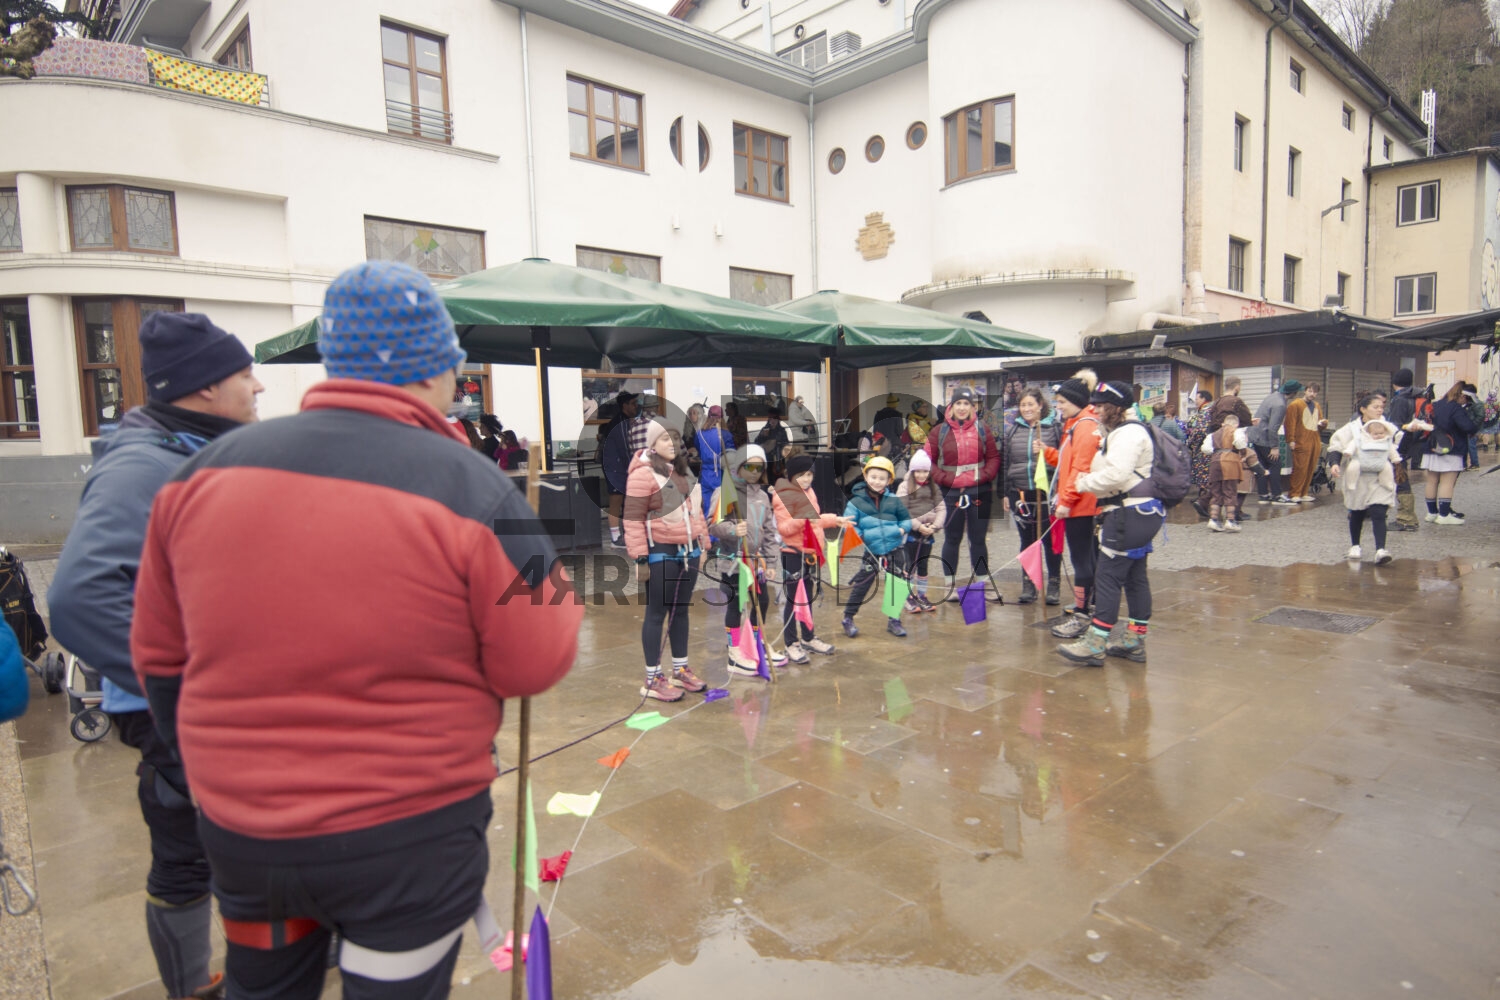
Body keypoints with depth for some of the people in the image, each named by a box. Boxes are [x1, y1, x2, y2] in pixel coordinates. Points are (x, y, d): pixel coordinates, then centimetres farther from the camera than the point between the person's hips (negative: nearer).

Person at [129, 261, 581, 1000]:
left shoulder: (207, 470, -4)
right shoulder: (472, 490, -19)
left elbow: (159, 654, 6)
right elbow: (537, 667, -14)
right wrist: (554, 584, 3)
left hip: (235, 827, 5)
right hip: (408, 835, -4)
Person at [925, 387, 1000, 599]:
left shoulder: (982, 430, 4)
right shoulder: (939, 432, -1)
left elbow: (994, 457, 5)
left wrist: (983, 476, -11)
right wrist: (946, 479, -13)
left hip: (979, 492, 1)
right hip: (950, 494, -1)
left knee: (978, 539, 11)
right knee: (952, 540, 9)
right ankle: (949, 585, 18)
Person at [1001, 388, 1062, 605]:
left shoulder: (1054, 428, 0)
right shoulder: (1011, 430, 9)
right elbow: (1004, 462, 12)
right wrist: (1005, 493, 9)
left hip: (1047, 494, -3)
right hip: (1020, 494, 3)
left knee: (1051, 541, 6)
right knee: (1027, 542, 12)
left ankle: (1054, 586, 16)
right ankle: (1028, 585, 20)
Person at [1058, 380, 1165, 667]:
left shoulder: (1129, 433, -15)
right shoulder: (1119, 431, 19)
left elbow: (1116, 474, -27)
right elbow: (1111, 471, 23)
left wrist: (1084, 482, -13)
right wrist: (1089, 479, 5)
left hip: (1130, 516, -11)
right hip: (1138, 514, 11)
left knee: (1108, 576, -10)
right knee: (1135, 577, 13)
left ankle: (1095, 645, -7)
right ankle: (1134, 641, 21)